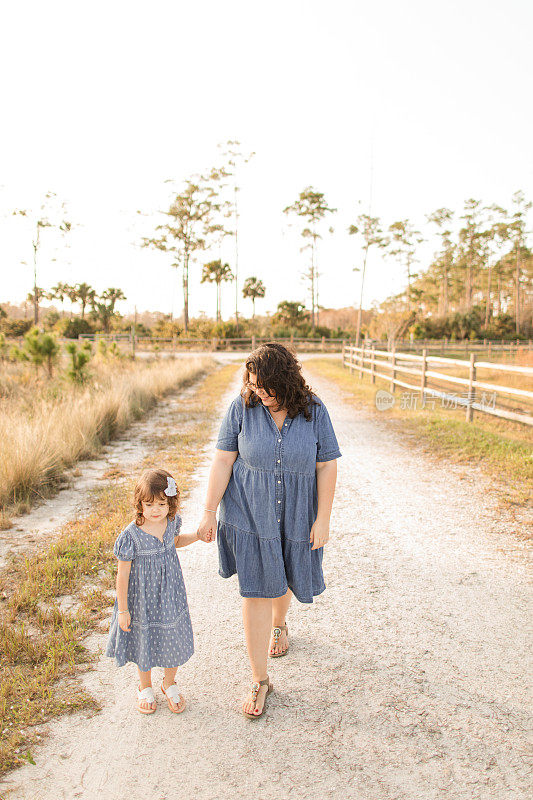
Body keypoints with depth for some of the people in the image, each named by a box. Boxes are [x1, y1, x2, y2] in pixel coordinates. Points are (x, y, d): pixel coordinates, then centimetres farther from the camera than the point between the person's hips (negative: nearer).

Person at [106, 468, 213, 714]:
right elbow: (122, 574, -16)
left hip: (170, 597, 4)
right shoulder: (131, 535, -26)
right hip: (142, 599, -4)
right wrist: (122, 609, -11)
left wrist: (198, 535, -3)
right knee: (144, 642, 17)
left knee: (173, 639, 17)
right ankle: (145, 687, 47)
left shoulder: (173, 521, -12)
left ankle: (169, 684, 46)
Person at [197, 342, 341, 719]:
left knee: (284, 580, 22)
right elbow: (223, 461, -8)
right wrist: (210, 512, -8)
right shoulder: (241, 408, -12)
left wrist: (323, 519, -8)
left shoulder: (314, 411, -11)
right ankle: (260, 680, 17)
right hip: (249, 516, -1)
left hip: (296, 517, 2)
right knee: (256, 591, 1)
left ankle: (279, 623, 58)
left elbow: (327, 466, -7)